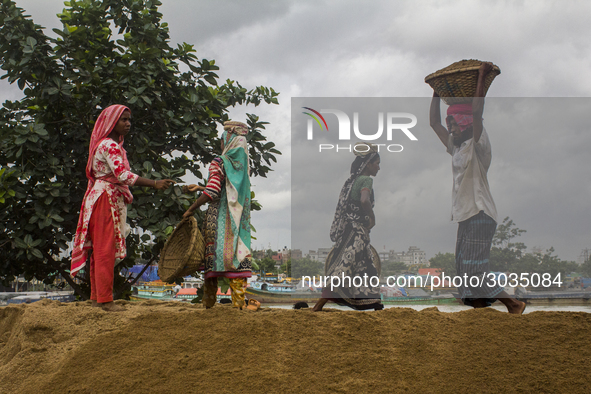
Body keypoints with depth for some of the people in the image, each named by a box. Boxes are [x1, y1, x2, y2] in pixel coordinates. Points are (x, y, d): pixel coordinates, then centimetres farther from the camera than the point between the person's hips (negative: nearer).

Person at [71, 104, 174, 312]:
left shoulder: (111, 145, 19)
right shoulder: (109, 145, -13)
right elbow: (123, 175, -25)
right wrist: (154, 184, -28)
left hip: (109, 200, 10)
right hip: (106, 199, -10)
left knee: (100, 249, 10)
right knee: (106, 249, -9)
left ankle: (96, 296, 14)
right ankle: (105, 299, -8)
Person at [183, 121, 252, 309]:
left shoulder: (219, 163, -8)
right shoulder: (244, 165, 11)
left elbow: (212, 192, -18)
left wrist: (191, 209, -8)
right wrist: (199, 188, 26)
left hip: (218, 217, -5)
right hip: (239, 218, 5)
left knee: (213, 255, 2)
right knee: (238, 253, 3)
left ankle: (209, 301, 7)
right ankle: (238, 300, -2)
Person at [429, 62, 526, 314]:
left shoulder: (477, 146, -8)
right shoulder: (455, 147, 16)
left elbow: (477, 112, -22)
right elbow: (434, 122, 23)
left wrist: (482, 77, -20)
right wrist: (437, 92, 21)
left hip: (479, 215, -9)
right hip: (465, 216, 9)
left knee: (475, 270, -13)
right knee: (466, 272, 7)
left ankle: (513, 304, -4)